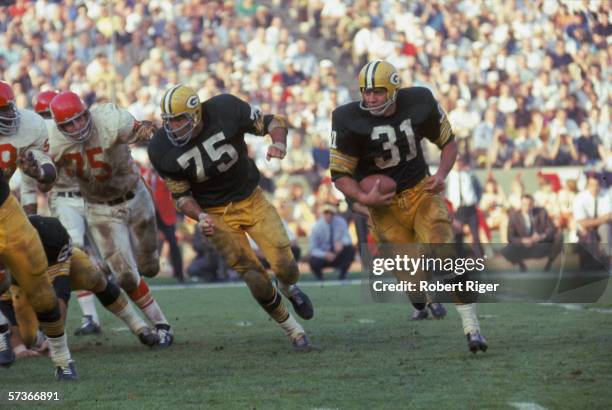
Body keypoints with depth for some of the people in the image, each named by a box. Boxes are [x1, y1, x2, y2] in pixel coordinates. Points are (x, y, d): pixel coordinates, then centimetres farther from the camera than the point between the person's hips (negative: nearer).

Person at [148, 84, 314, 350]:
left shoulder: (225, 110, -21)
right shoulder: (162, 150, -17)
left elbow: (273, 122, -7)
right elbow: (181, 195, -6)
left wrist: (279, 143, -29)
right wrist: (199, 217, -26)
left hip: (251, 200, 0)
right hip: (217, 214, 0)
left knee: (285, 267, -8)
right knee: (257, 281, -9)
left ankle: (287, 286, 30)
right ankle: (292, 329, 15)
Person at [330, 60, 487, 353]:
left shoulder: (419, 103, -10)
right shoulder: (349, 121, -16)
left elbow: (447, 141, 7)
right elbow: (340, 174, -8)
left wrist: (442, 174, -11)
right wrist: (363, 198, -26)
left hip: (421, 192, 1)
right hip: (385, 205, 0)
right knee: (411, 276, -2)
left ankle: (471, 328, -15)